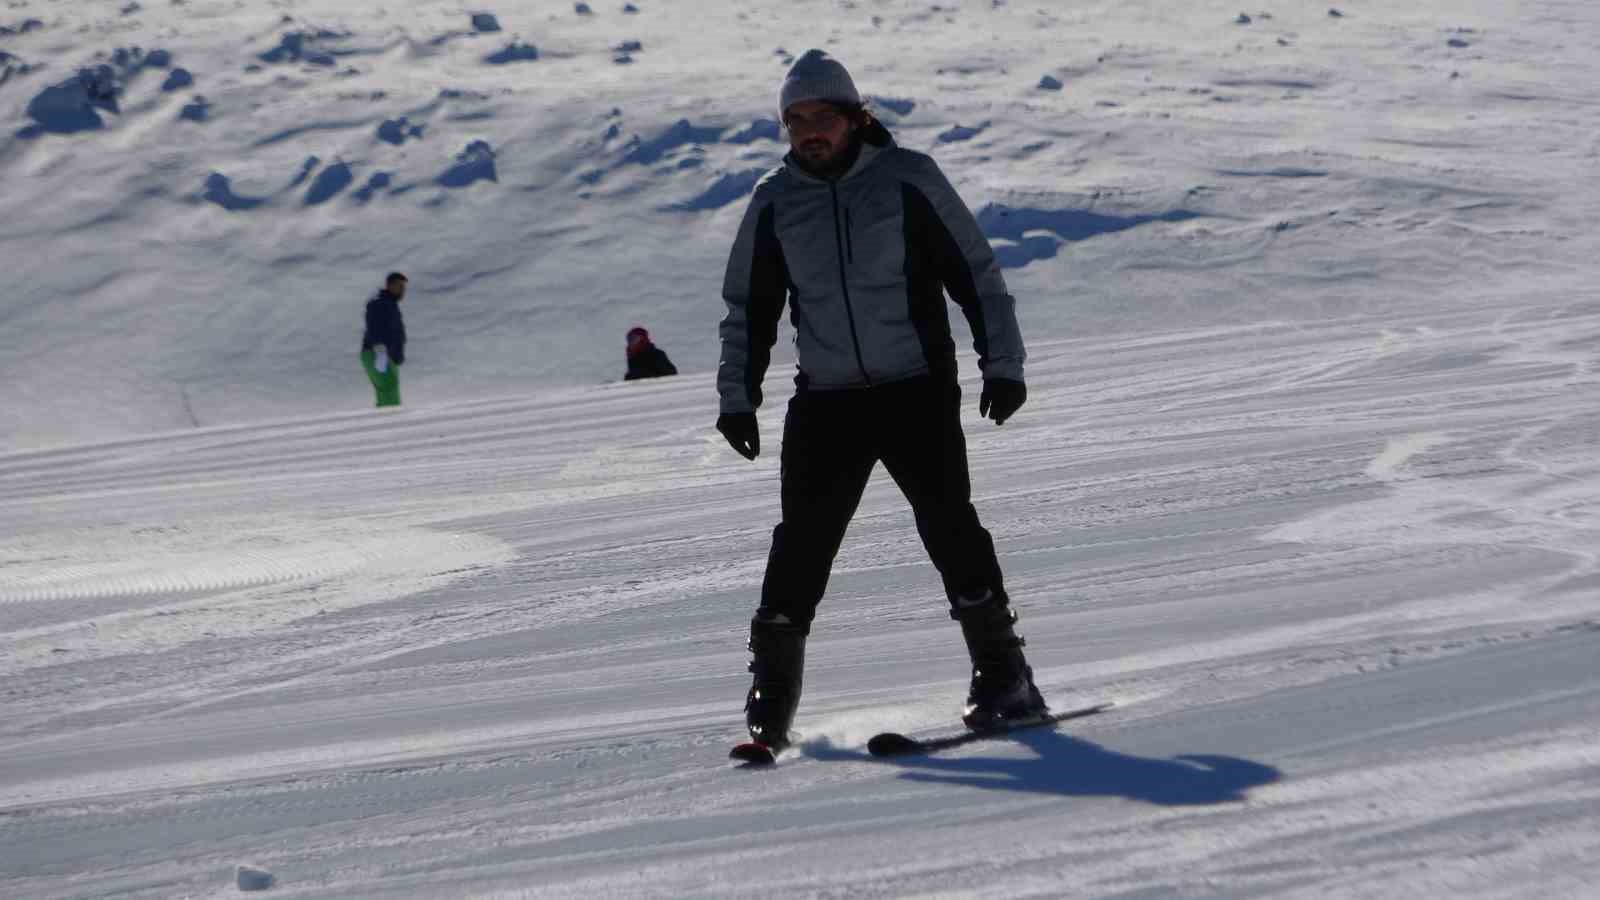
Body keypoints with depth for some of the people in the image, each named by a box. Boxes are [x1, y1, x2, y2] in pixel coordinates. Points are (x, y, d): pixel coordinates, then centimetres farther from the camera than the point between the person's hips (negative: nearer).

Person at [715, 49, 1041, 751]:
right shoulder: (773, 204, 6)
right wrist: (737, 396, 8)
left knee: (948, 524, -11)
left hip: (919, 391, -2)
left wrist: (1002, 363, -4)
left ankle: (1003, 677, -3)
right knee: (802, 542, -4)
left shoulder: (908, 179, -2)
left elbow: (976, 273, 2)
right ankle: (771, 690, 6)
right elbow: (747, 309, 15)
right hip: (824, 403, 2)